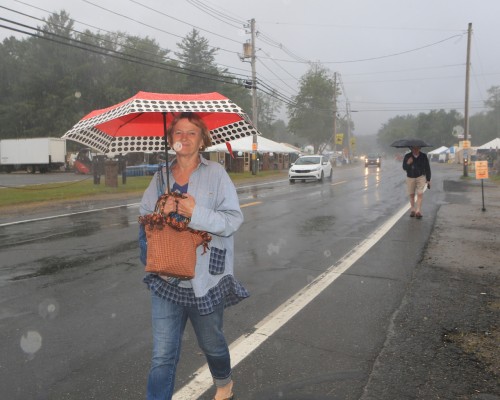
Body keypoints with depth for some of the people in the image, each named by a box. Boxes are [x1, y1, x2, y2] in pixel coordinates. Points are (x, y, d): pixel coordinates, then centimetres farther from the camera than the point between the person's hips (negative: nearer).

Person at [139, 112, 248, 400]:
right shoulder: (161, 177, 5)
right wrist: (162, 214, -14)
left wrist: (197, 213, -23)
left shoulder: (216, 173, -6)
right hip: (166, 278, 2)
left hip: (206, 277, -2)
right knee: (163, 355, 1)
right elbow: (144, 218, 7)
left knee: (211, 342, 20)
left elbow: (234, 219, -11)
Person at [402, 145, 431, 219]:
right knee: (411, 195, 7)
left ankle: (418, 211, -13)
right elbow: (404, 168, -3)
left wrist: (428, 180, 3)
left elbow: (427, 168, 4)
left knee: (420, 194, -13)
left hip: (421, 177, -1)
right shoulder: (407, 156, -3)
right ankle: (413, 210, 20)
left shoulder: (424, 156, -2)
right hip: (410, 177, 1)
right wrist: (408, 163, -25)